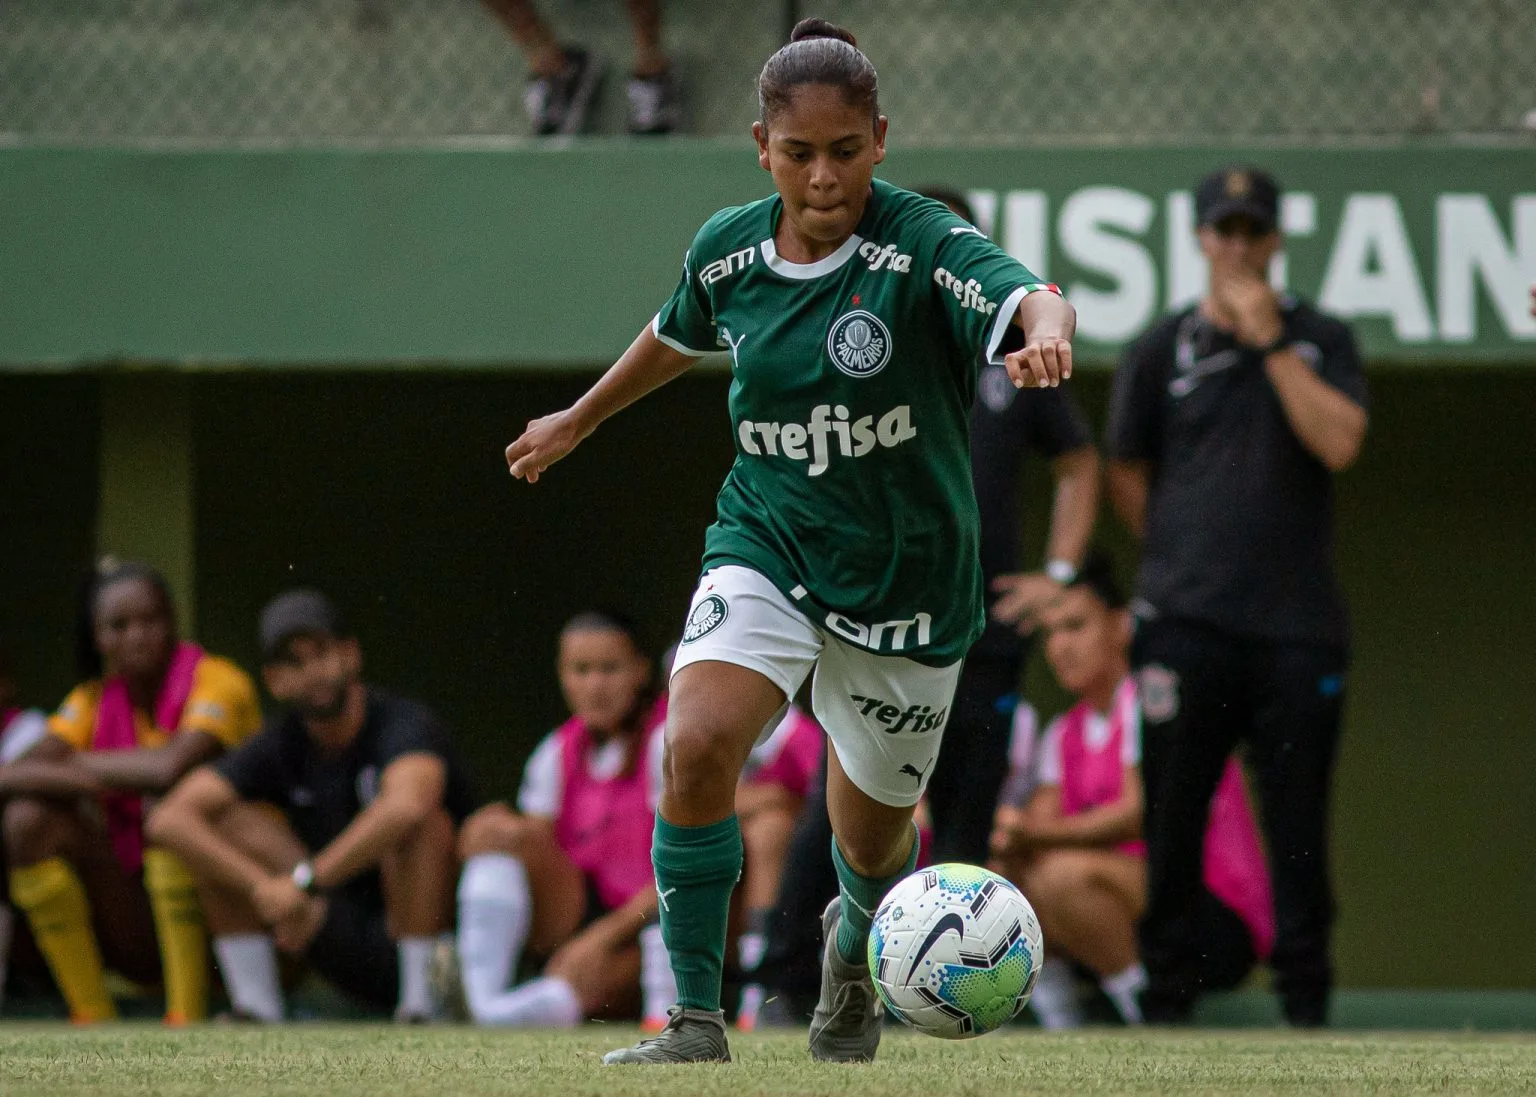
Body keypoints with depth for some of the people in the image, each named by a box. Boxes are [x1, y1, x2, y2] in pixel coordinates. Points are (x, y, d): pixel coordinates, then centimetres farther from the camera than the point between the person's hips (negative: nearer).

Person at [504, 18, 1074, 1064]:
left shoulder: (923, 245, -19)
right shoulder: (727, 251, -4)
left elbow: (1034, 299, -39)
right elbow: (677, 336, 19)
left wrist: (1044, 333, -63)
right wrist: (580, 419, 34)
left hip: (906, 575, -2)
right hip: (766, 545, 2)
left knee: (870, 835, 13)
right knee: (698, 746, -26)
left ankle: (855, 945, 52)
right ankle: (696, 1018, -15)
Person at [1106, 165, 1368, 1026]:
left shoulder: (1322, 342, 10)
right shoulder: (1162, 351, 10)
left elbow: (1340, 443, -7)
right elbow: (1127, 474, 18)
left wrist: (1270, 343, -8)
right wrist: (1182, 559, 12)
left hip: (1298, 624, 0)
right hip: (1187, 626, 0)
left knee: (1299, 819, -1)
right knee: (1174, 817, -2)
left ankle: (1307, 1003, 4)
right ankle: (1167, 1002, 4)